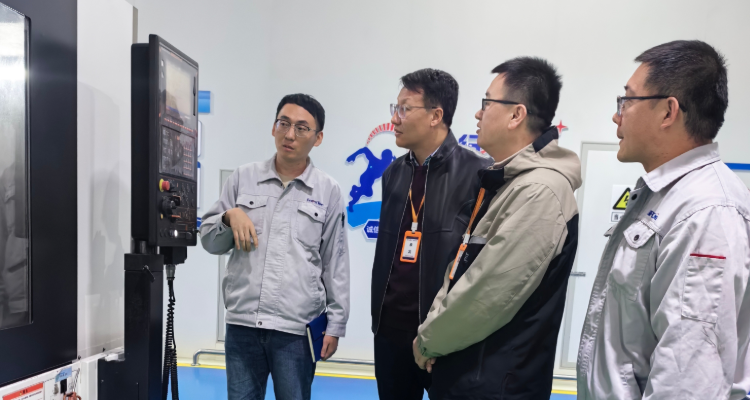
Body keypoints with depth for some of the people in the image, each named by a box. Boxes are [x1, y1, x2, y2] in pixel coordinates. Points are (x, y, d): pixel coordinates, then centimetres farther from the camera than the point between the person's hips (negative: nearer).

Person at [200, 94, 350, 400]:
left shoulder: (328, 191, 2)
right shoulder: (242, 178, 5)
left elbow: (335, 264, 4)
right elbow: (210, 241, 10)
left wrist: (335, 323, 3)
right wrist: (230, 215, -10)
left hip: (296, 327, -1)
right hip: (242, 322, 2)